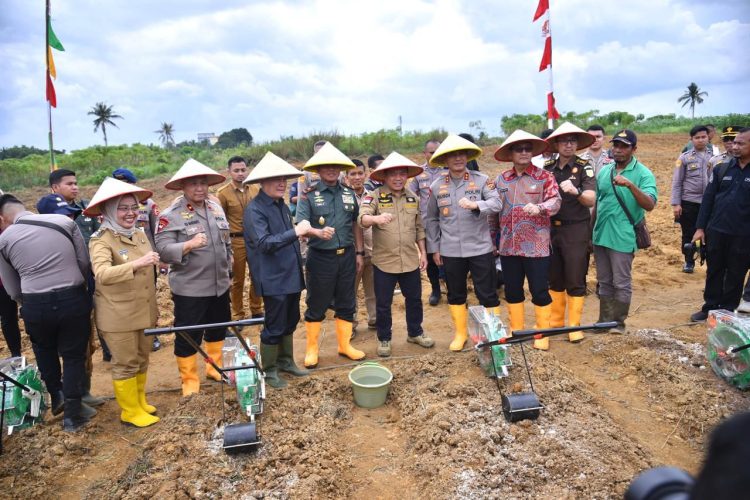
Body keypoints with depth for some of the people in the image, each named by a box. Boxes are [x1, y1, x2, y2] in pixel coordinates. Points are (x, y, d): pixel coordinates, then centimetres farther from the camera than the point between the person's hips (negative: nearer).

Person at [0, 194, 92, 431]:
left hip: (36, 305, 0)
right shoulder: (65, 221, 0)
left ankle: (57, 396, 41)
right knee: (74, 356, 16)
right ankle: (72, 414, 24)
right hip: (73, 299, 0)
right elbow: (85, 264, 2)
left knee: (44, 351, 30)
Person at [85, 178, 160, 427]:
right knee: (125, 364, 6)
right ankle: (130, 411, 22)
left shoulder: (139, 233, 5)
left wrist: (156, 263, 3)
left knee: (142, 358, 18)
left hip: (143, 310, 7)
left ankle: (140, 401, 36)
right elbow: (101, 274, -34)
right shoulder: (101, 239, -16)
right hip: (118, 314, -7)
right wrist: (136, 264, -43)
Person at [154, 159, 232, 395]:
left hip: (219, 285, 6)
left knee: (218, 330, 20)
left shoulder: (216, 208, 8)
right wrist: (189, 244, -34)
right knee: (188, 336, 5)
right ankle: (190, 380, 23)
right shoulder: (171, 215, -12)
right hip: (189, 289, -6)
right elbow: (163, 250, -20)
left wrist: (227, 266, 15)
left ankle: (215, 367, 41)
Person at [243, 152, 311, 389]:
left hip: (291, 276, 8)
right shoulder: (254, 209, -15)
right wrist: (295, 232, -31)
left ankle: (285, 361, 35)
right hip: (273, 279, -8)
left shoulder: (281, 204, 10)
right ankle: (269, 370, 21)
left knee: (290, 322, 18)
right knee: (274, 327, 3)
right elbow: (264, 243, -26)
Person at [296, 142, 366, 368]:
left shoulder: (349, 193, 7)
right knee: (316, 305, 7)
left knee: (346, 303, 13)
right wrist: (318, 232, -38)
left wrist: (359, 252, 10)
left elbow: (356, 224, 13)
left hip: (346, 256, 4)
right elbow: (300, 225, -18)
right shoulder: (308, 195, -7)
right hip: (320, 257, -4)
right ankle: (311, 349, 22)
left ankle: (345, 345, 29)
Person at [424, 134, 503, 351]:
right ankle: (460, 333, 30)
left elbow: (497, 203, -15)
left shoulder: (482, 180, -3)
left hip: (480, 248, -2)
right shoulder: (436, 186, 3)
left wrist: (476, 204, -34)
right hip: (450, 251, 2)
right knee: (455, 294, 13)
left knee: (487, 294, 5)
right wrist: (434, 248, 8)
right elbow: (431, 219, 9)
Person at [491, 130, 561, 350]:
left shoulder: (545, 177, -2)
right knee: (512, 291, 12)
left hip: (536, 246, -4)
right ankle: (516, 331, 27)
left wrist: (539, 208, -35)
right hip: (508, 246, 4)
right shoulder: (501, 180, 9)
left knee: (539, 291, 3)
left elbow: (555, 201, -15)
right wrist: (493, 238, 13)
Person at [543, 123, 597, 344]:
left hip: (576, 230, -4)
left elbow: (591, 200, -19)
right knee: (554, 279, 12)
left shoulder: (584, 166, -8)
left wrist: (576, 191, -37)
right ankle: (555, 321, 26)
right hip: (551, 229, 4)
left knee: (575, 280, 2)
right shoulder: (547, 167, 4)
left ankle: (574, 326, 13)